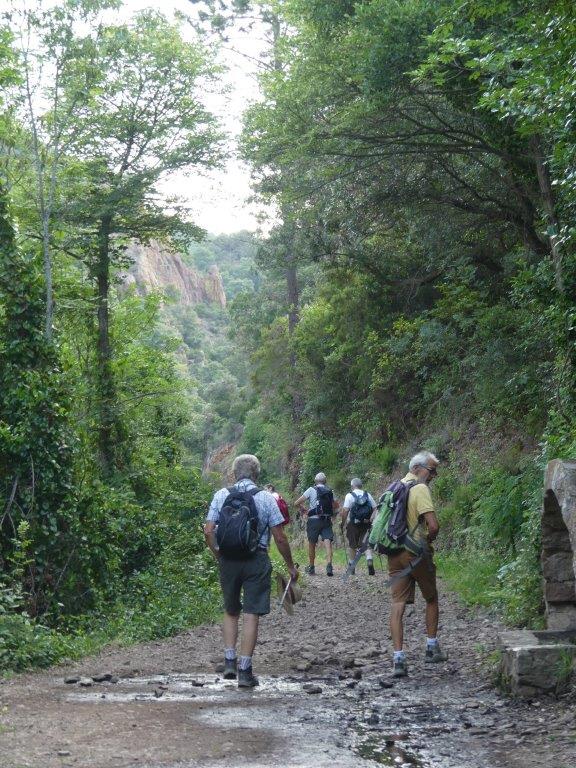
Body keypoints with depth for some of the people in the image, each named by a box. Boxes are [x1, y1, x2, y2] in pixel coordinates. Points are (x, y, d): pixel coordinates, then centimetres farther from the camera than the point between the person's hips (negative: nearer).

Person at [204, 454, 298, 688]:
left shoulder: (221, 495, 4)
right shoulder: (266, 498, -3)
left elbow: (209, 531, -1)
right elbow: (280, 537, -4)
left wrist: (218, 557, 13)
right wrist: (291, 566, 6)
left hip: (228, 560, 2)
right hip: (256, 561, -2)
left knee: (230, 611, 19)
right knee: (252, 614, 2)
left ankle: (230, 662, 14)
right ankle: (245, 671, 2)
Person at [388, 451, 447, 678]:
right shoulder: (420, 489, -12)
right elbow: (433, 525, -22)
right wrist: (428, 540, -2)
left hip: (394, 554, 6)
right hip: (416, 552, -5)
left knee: (398, 604, -1)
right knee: (431, 598, 17)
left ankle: (398, 659, -8)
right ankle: (432, 648, 24)